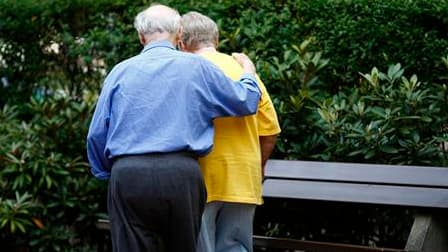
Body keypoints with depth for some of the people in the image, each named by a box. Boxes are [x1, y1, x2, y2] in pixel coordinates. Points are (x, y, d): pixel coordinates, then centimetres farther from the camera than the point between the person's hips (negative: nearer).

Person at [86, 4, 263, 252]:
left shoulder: (121, 71, 11)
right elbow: (245, 102, 14)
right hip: (180, 173, 0)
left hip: (127, 176, 1)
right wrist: (248, 71, 34)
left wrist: (107, 173, 25)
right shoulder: (195, 66, 7)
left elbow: (96, 134, 10)